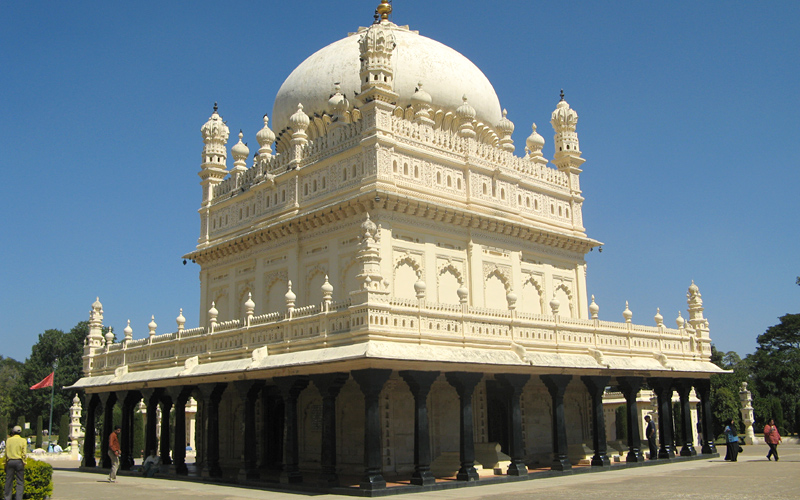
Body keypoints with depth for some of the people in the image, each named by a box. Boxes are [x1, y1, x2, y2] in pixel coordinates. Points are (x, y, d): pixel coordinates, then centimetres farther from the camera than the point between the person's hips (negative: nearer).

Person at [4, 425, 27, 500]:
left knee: (9, 481, 9)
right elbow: (24, 453, -4)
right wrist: (24, 463, 3)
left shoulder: (9, 440, 2)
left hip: (10, 461, 2)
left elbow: (6, 452, 4)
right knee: (20, 481, 1)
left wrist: (6, 463, 10)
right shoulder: (23, 440, -2)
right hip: (19, 461, -2)